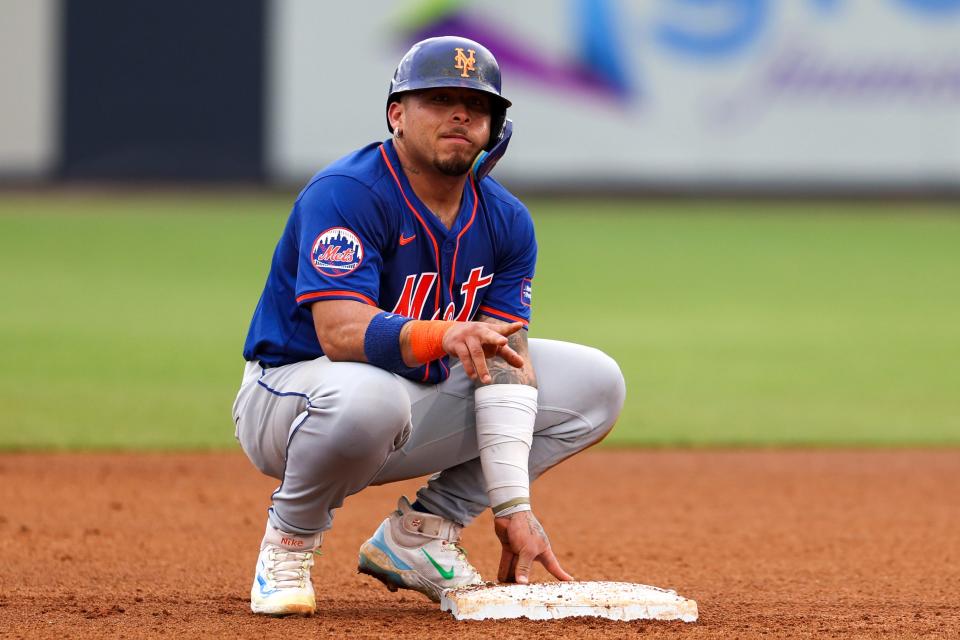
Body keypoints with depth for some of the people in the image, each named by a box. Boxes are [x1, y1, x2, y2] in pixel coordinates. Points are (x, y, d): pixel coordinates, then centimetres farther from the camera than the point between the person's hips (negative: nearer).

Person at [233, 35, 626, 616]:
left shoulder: (507, 221, -1)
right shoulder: (345, 194, -22)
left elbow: (504, 357, -9)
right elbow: (341, 333, -34)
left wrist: (513, 506, -19)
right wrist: (444, 336, -54)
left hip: (426, 406, 7)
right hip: (293, 394, -7)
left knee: (596, 383, 0)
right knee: (366, 395, -43)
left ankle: (422, 532, 2)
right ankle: (290, 540, -11)